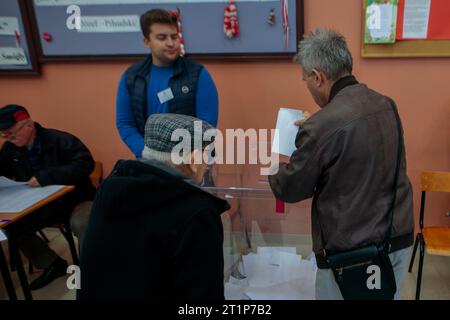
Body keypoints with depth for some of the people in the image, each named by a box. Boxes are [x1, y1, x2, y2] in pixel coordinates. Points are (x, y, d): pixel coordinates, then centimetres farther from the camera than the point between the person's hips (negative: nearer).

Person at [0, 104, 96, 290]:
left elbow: (85, 164, -29)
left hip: (75, 199, -6)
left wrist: (46, 177, -33)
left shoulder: (60, 140, -17)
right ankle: (52, 264, 9)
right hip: (42, 205, 6)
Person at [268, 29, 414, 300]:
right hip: (401, 238, 7)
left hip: (352, 251, -6)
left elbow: (290, 190, -12)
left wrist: (272, 171, 9)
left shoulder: (323, 126, -25)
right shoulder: (386, 105, -2)